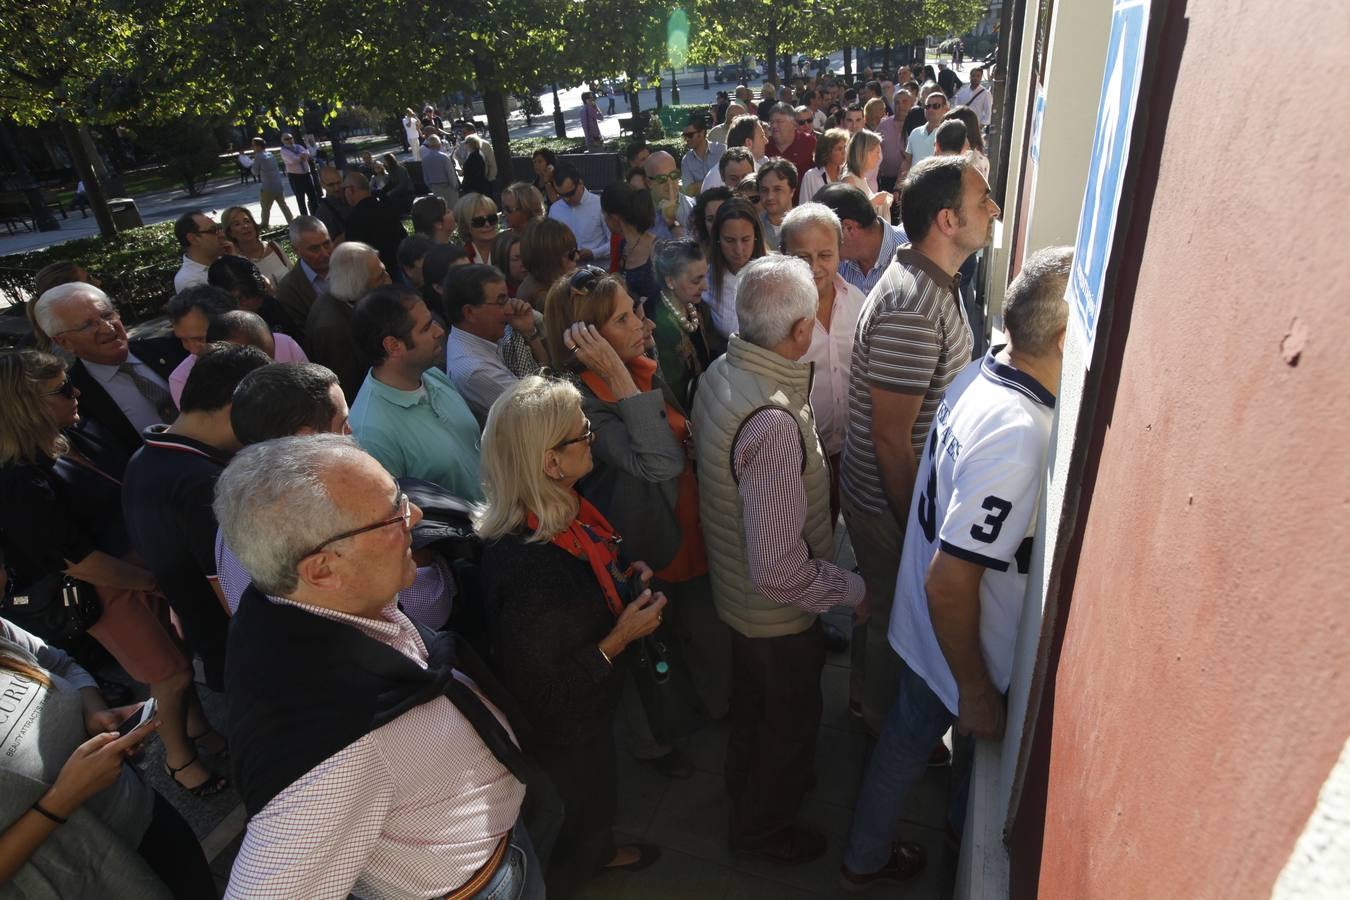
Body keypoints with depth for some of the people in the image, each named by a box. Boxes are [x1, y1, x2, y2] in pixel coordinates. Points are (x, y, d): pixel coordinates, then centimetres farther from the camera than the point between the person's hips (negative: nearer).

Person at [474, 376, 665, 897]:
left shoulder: (562, 508, -14)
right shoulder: (529, 567, -42)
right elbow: (542, 694, -32)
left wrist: (621, 576, -7)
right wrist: (621, 637, -29)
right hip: (563, 731, -8)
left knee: (597, 796, 34)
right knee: (586, 804, 22)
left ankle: (600, 852, 64)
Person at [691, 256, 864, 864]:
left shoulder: (720, 373, -11)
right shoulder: (774, 423, -39)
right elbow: (780, 571, -36)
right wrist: (854, 590, -20)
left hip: (734, 584, 8)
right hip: (779, 612, -8)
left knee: (753, 697, 33)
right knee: (791, 721, 21)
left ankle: (746, 782, 61)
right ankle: (761, 827, 48)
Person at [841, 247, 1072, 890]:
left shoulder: (978, 375, -9)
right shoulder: (1018, 437, -36)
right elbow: (949, 584, -32)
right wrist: (978, 692, -18)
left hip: (919, 626, 7)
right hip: (961, 648, -7)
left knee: (905, 740, 28)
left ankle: (864, 857, 54)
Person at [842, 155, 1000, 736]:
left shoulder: (930, 281, 4)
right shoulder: (911, 309, -31)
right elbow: (890, 438, -28)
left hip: (908, 487, 9)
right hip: (889, 499, -9)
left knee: (885, 601, 27)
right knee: (896, 614, 14)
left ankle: (870, 690, 52)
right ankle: (886, 724, 40)